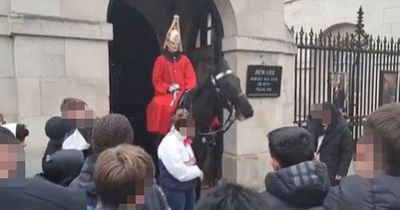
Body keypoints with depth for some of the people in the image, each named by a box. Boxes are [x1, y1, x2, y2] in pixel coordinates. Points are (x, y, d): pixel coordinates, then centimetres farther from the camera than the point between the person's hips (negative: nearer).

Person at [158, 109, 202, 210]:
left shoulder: (184, 140, 6)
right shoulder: (169, 144, -25)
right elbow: (179, 172, -28)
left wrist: (192, 162, -11)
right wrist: (197, 171, -14)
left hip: (188, 187, 9)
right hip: (174, 189, -9)